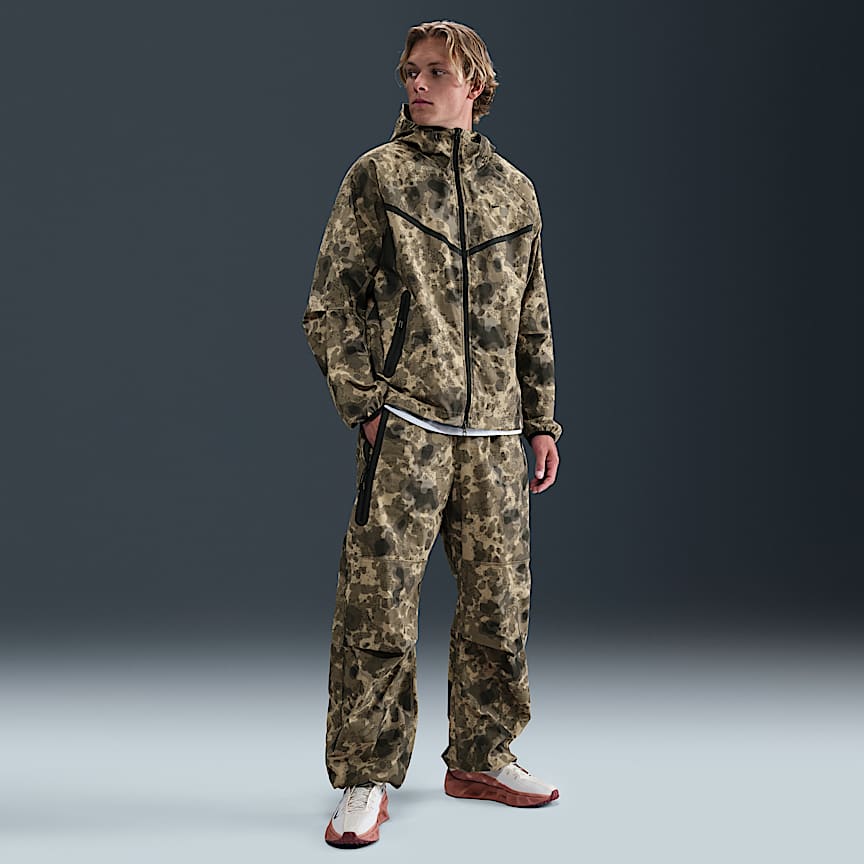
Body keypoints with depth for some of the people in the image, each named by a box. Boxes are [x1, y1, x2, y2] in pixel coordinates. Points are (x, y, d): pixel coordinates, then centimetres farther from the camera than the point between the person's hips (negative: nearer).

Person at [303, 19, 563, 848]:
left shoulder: (515, 190, 15)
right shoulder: (375, 176, 5)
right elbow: (330, 303, 2)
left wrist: (542, 422, 15)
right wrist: (362, 401, -8)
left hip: (494, 431, 4)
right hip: (404, 423, -4)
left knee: (498, 601, 7)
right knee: (378, 603, -7)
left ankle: (481, 758, 23)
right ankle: (364, 781, 4)